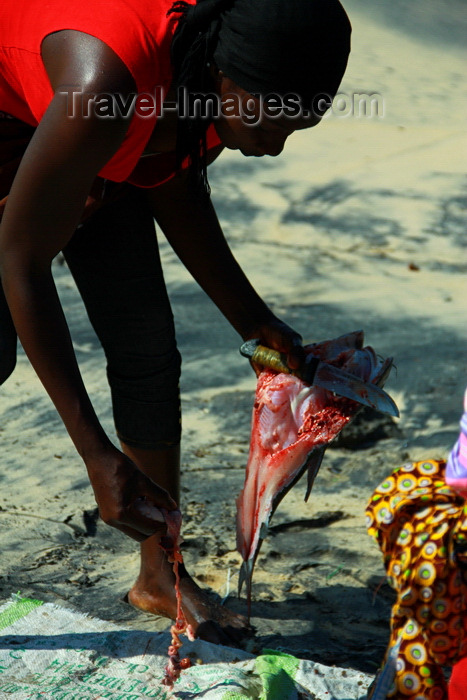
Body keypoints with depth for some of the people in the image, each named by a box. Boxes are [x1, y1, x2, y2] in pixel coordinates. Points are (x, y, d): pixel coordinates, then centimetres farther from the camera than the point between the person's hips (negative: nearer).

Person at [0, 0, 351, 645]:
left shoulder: (226, 81, -24)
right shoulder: (105, 84, -44)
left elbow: (174, 186, -2)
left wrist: (251, 318, -2)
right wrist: (97, 455, -37)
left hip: (103, 158, 6)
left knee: (147, 346, -1)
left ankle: (160, 576, 14)